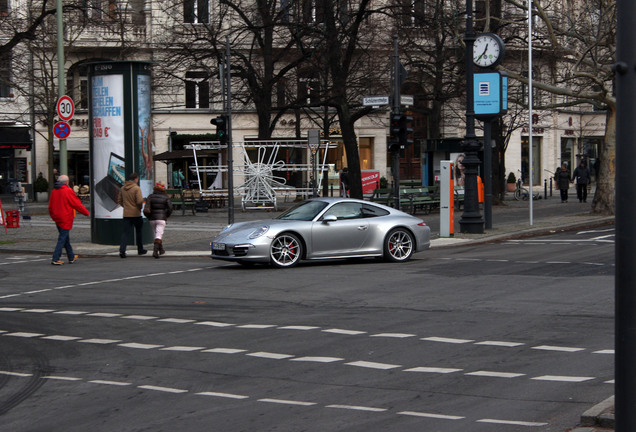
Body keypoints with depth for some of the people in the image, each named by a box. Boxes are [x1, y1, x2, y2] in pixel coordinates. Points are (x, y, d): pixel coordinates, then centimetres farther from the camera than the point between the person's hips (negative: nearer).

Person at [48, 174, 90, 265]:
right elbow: (77, 204, -11)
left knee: (66, 238, 17)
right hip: (66, 219, -8)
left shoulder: (54, 191, 7)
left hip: (57, 219, 8)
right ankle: (55, 259, -8)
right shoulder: (67, 191, -15)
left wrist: (53, 216, 27)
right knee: (62, 238, -5)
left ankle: (71, 257, 27)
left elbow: (50, 206, 15)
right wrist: (86, 212, 2)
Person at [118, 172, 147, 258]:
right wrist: (140, 207, 0)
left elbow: (119, 200, 13)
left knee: (126, 232, -1)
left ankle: (122, 250, -18)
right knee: (139, 232, 14)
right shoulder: (136, 188, -12)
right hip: (136, 213, -4)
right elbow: (139, 201, -19)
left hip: (126, 214, 4)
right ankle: (140, 250, 23)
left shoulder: (123, 188, 8)